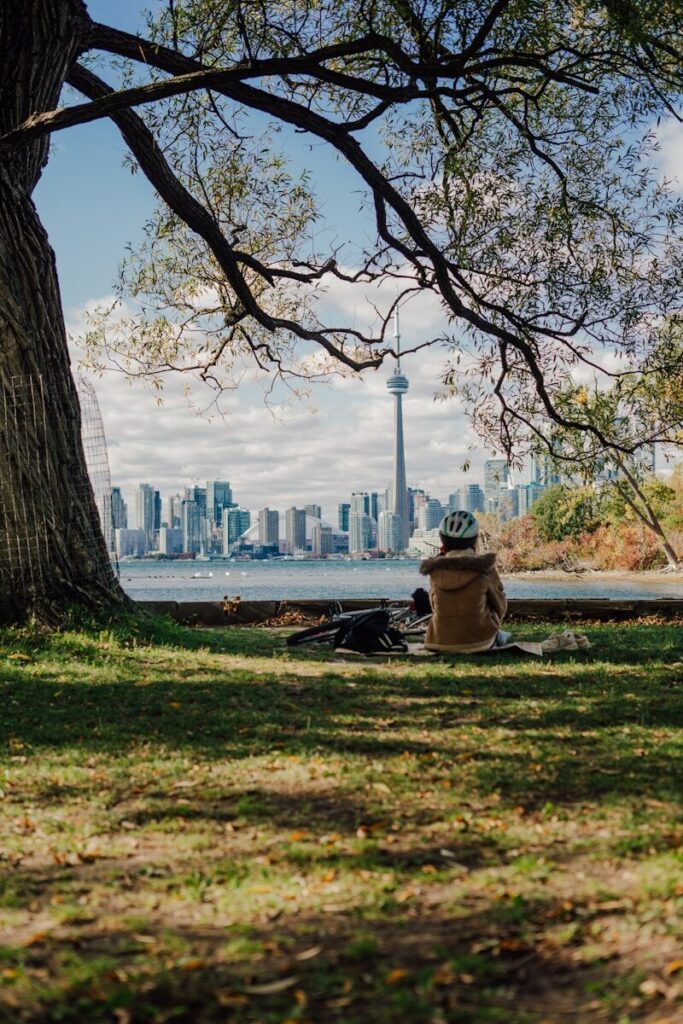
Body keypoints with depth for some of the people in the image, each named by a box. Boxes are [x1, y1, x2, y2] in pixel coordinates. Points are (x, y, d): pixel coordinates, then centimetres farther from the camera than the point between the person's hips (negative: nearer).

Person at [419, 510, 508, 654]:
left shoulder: (435, 568, -5)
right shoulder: (484, 568, -11)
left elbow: (435, 607, 6)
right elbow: (500, 606, 2)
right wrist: (493, 627, 19)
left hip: (440, 643, 2)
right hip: (478, 640, -2)